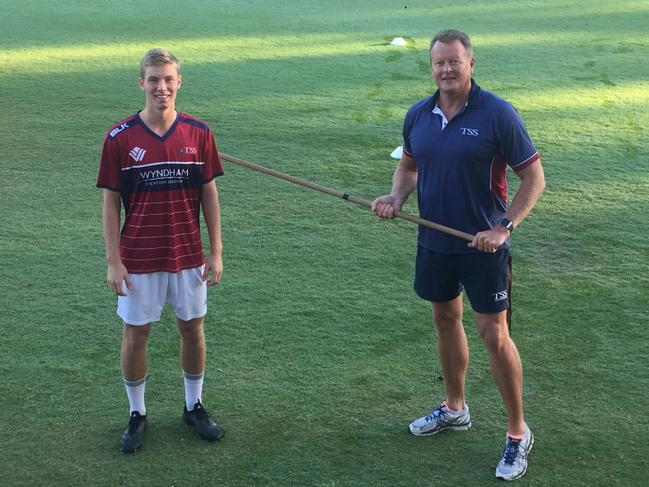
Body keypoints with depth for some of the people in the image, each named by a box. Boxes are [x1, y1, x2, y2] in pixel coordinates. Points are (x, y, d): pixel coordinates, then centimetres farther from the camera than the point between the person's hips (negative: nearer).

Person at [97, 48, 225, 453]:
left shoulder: (198, 133, -2)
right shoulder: (120, 138, -7)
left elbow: (209, 194, 3)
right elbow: (111, 202, -3)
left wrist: (216, 251, 1)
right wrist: (114, 260, -6)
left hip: (189, 256, 2)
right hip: (139, 259, -1)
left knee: (193, 329, 12)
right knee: (135, 335, 7)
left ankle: (194, 406, 31)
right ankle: (137, 414, 25)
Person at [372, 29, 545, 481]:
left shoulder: (498, 114, -15)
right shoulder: (418, 115, 1)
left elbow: (534, 178, -11)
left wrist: (504, 228, -21)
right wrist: (396, 197, -4)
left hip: (483, 246, -6)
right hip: (434, 241, 6)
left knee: (494, 335, -2)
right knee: (446, 320, 19)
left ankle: (518, 433, 13)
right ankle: (455, 409, 38)